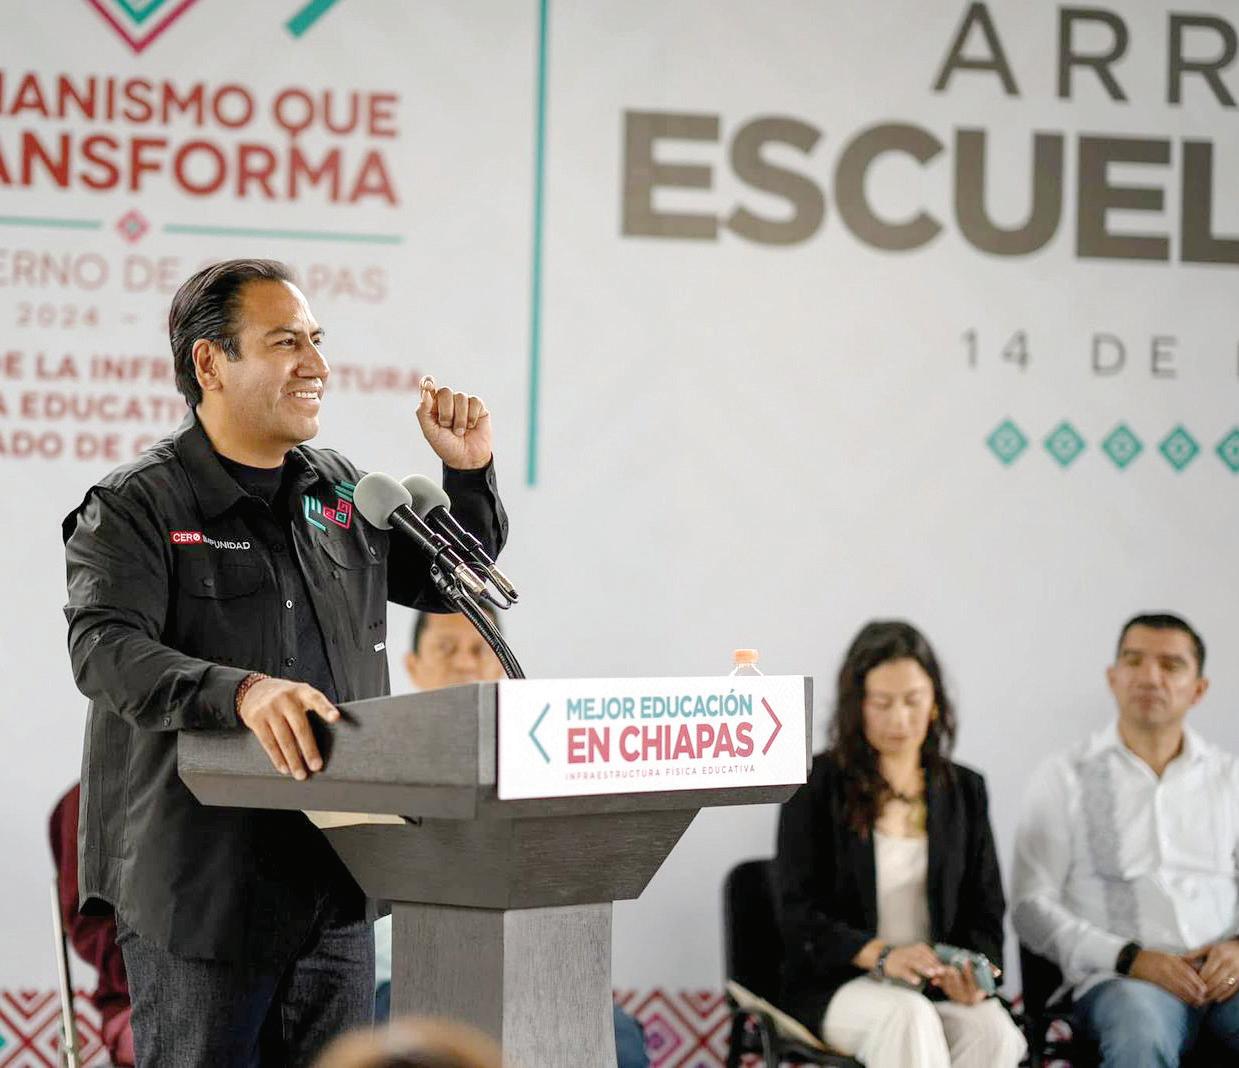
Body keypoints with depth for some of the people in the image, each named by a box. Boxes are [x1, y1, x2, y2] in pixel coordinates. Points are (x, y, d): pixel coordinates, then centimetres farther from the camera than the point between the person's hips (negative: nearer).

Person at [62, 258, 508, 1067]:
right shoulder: (136, 507, -6)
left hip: (335, 884, 6)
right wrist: (240, 691, -38)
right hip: (202, 892, -6)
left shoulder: (343, 493, 14)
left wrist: (469, 474, 8)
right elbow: (106, 650, -22)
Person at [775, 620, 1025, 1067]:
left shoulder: (965, 791, 13)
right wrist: (880, 955, -23)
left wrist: (974, 972, -13)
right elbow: (799, 913, -5)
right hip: (838, 983, -3)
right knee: (909, 1018, -37)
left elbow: (984, 910, 11)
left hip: (938, 984, 3)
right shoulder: (817, 785, 2)